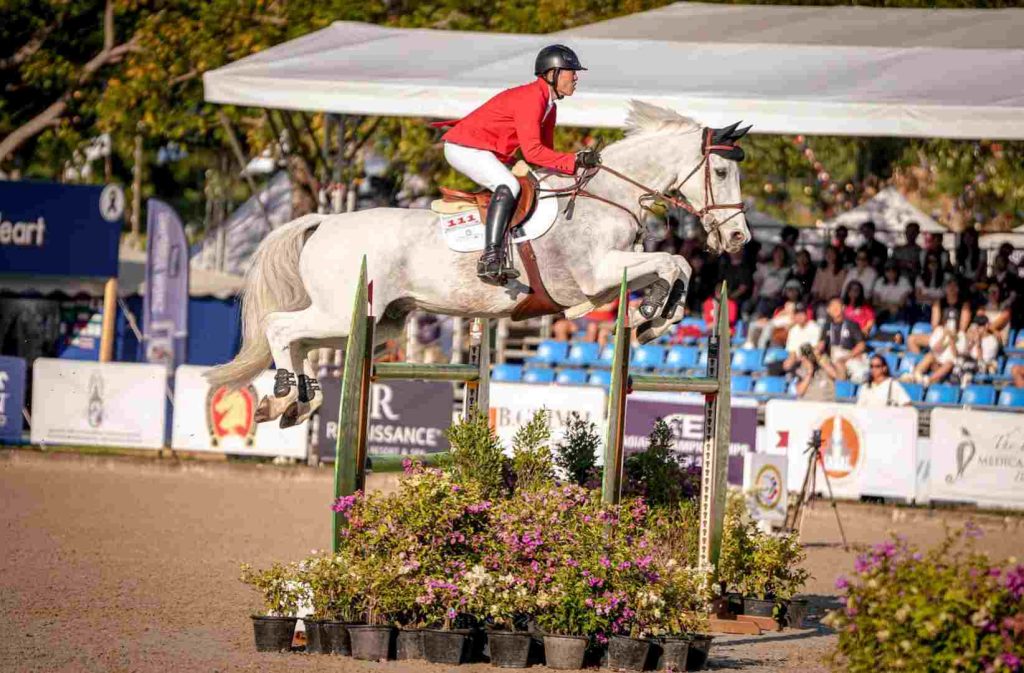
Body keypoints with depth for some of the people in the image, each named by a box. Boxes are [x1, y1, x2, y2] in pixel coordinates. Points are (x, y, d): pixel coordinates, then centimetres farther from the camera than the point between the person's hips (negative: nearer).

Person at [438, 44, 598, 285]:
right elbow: (532, 150, -30)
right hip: (465, 147, -11)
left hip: (485, 151, 11)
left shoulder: (548, 105, 10)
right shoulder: (530, 98, -23)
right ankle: (489, 259, -35)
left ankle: (498, 261, 19)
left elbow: (545, 148, 12)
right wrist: (575, 160, -31)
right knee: (508, 187, -30)